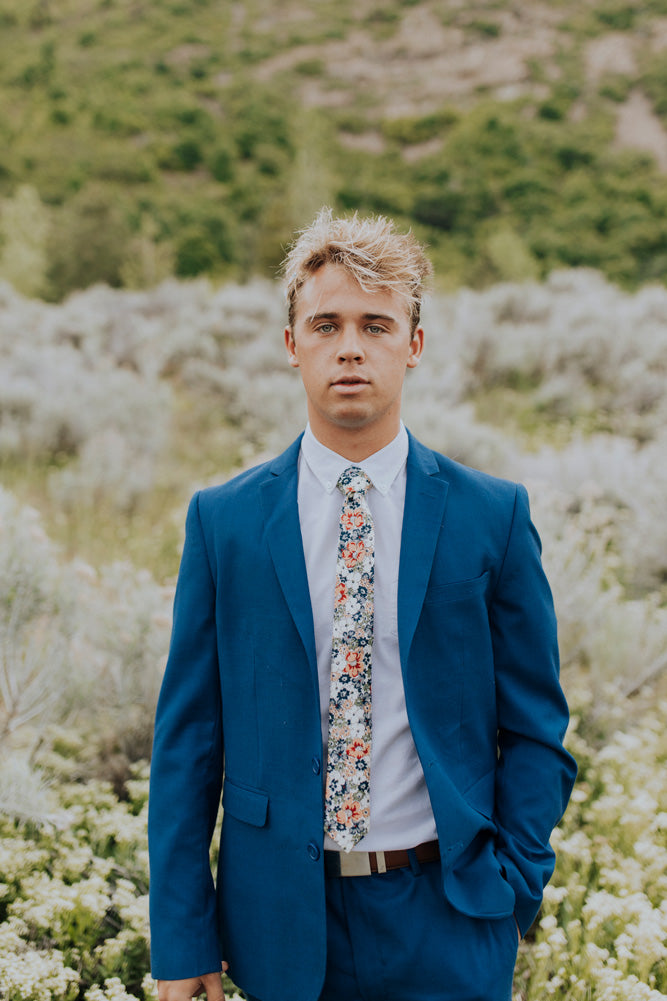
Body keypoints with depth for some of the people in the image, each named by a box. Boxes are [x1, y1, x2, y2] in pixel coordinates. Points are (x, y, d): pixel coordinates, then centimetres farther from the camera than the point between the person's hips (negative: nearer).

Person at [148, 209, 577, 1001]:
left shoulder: (494, 516, -3)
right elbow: (187, 736, -1)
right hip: (281, 925, 1)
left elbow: (534, 728, 2)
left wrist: (512, 889, -6)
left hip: (446, 923, 0)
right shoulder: (221, 520, -2)